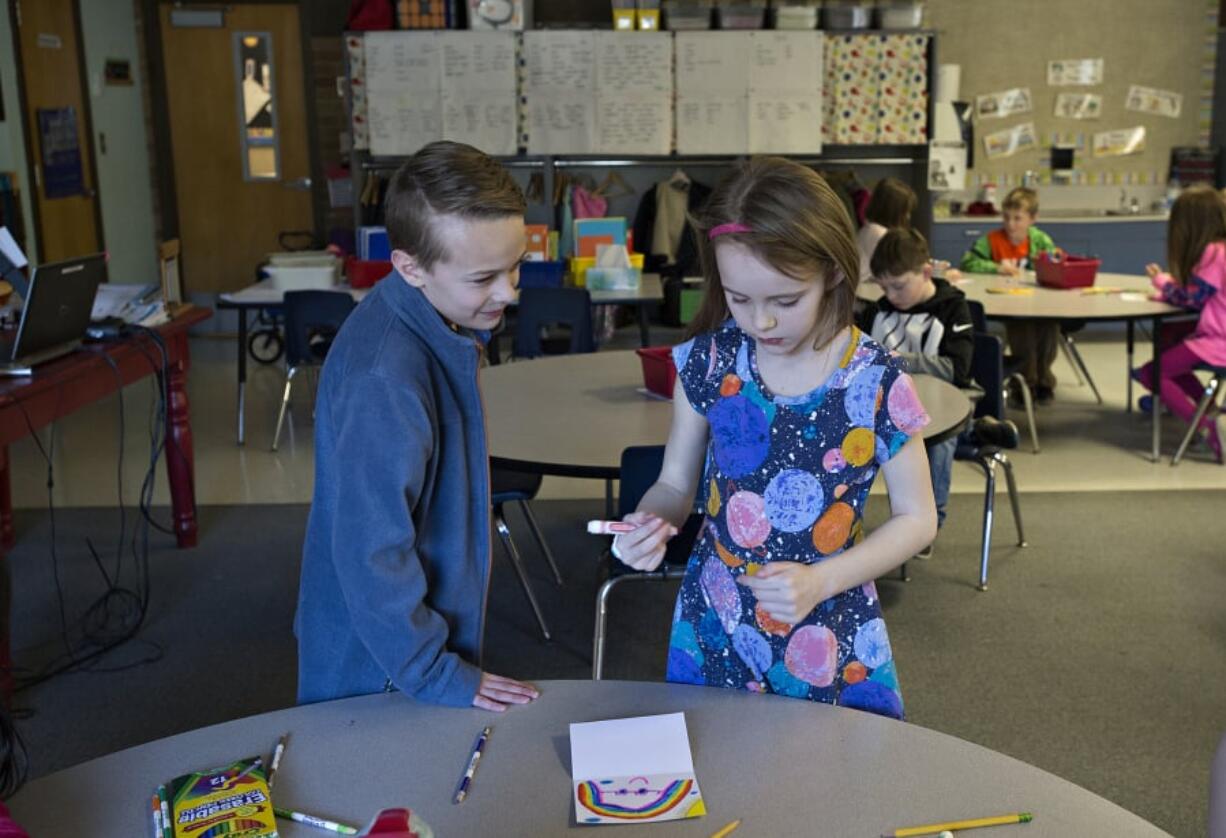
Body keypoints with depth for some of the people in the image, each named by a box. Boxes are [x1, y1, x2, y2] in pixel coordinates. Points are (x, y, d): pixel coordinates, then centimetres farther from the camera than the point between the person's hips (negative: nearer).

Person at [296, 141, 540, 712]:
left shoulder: (439, 319, -4)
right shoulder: (384, 381, -33)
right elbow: (371, 552, -28)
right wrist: (433, 675, -18)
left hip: (423, 619, 8)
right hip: (376, 667, -8)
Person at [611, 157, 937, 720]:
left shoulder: (876, 385, -16)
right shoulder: (708, 362, -9)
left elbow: (916, 518, -6)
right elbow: (676, 484, 0)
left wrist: (820, 581, -19)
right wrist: (650, 522, -23)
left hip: (831, 636, -2)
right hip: (713, 629, 2)